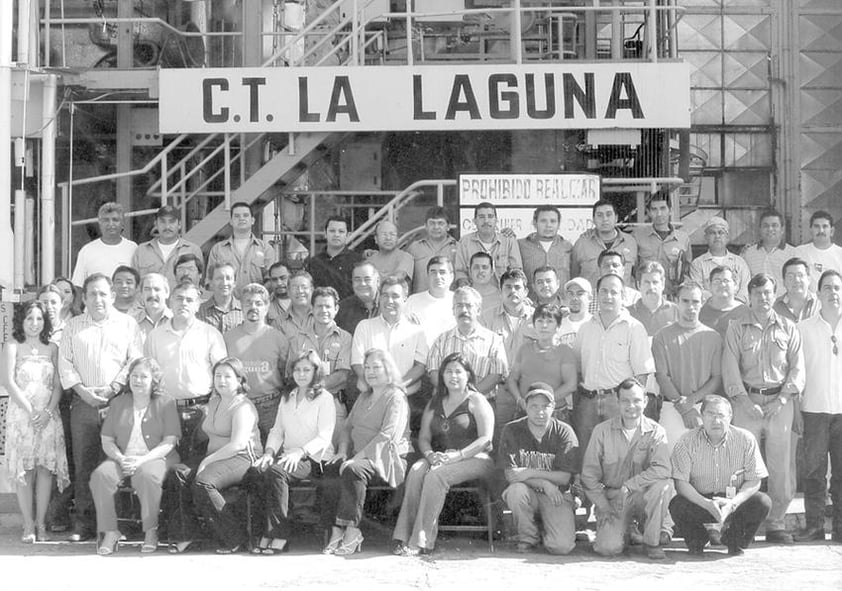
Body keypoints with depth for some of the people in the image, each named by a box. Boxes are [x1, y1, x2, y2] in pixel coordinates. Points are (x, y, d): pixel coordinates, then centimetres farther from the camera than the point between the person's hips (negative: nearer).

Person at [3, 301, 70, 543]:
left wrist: (48, 411, -9)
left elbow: (58, 385, 7)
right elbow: (9, 382, -5)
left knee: (46, 468, -2)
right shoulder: (12, 347, 4)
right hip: (21, 414, -2)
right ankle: (28, 525, -1)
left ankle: (41, 524, 3)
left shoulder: (51, 348, 11)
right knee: (23, 470, -4)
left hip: (48, 416, 2)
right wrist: (30, 411, -13)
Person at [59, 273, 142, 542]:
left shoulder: (127, 324, 10)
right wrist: (82, 390, -5)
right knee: (83, 464, -1)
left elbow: (135, 360, 2)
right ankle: (83, 524, 3)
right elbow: (65, 362, 9)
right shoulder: (73, 326, 16)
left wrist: (113, 388, -9)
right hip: (83, 403, 2)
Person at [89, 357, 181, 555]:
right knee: (100, 475, -28)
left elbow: (169, 442, -5)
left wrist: (142, 460, -18)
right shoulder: (118, 403, 15)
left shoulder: (165, 403, 4)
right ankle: (110, 532, -21)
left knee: (147, 475, -38)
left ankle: (151, 532, -23)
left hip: (156, 457, -3)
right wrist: (121, 459, -12)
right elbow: (106, 441, 10)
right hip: (122, 458, 3)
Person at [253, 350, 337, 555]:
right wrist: (269, 451, -4)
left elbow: (324, 437, -8)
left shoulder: (324, 398, 2)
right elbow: (277, 430, 18)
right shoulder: (286, 398, 22)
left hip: (314, 459, -5)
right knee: (262, 468, -27)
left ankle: (279, 536, -29)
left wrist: (300, 452, -24)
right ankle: (267, 535, -29)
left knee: (275, 471, -32)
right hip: (288, 457, 5)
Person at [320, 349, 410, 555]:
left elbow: (387, 435, -15)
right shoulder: (363, 397, 24)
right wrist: (343, 451, 1)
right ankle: (336, 530, -24)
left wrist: (358, 457, -21)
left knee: (352, 470, -35)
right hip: (357, 456, 7)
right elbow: (348, 426, 22)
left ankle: (352, 530, -29)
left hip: (386, 458, -7)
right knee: (330, 470, -23)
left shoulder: (396, 397, -3)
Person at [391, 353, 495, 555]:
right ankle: (405, 536, -34)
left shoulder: (476, 401, 3)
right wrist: (429, 454, -9)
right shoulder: (435, 403, 20)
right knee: (416, 471, -27)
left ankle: (421, 541, -34)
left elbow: (485, 439, -9)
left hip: (474, 459, -5)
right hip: (440, 458, 5)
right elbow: (423, 438, 15)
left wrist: (457, 455, -20)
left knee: (435, 476, -33)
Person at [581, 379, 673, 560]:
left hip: (643, 497, 0)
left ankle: (653, 541, -12)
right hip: (612, 497, 0)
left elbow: (662, 469, -22)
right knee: (609, 548, -24)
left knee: (664, 484, -33)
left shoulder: (655, 432, -5)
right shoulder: (602, 431, -3)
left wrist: (628, 486, -28)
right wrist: (603, 507, -7)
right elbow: (589, 475, 0)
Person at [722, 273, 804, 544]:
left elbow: (797, 367, 7)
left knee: (780, 464, -1)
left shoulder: (788, 328, 11)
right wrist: (744, 400, -10)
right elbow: (730, 367, 0)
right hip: (747, 401, -1)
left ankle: (776, 524, 7)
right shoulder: (737, 328, 7)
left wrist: (783, 398, -6)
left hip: (779, 402, 1)